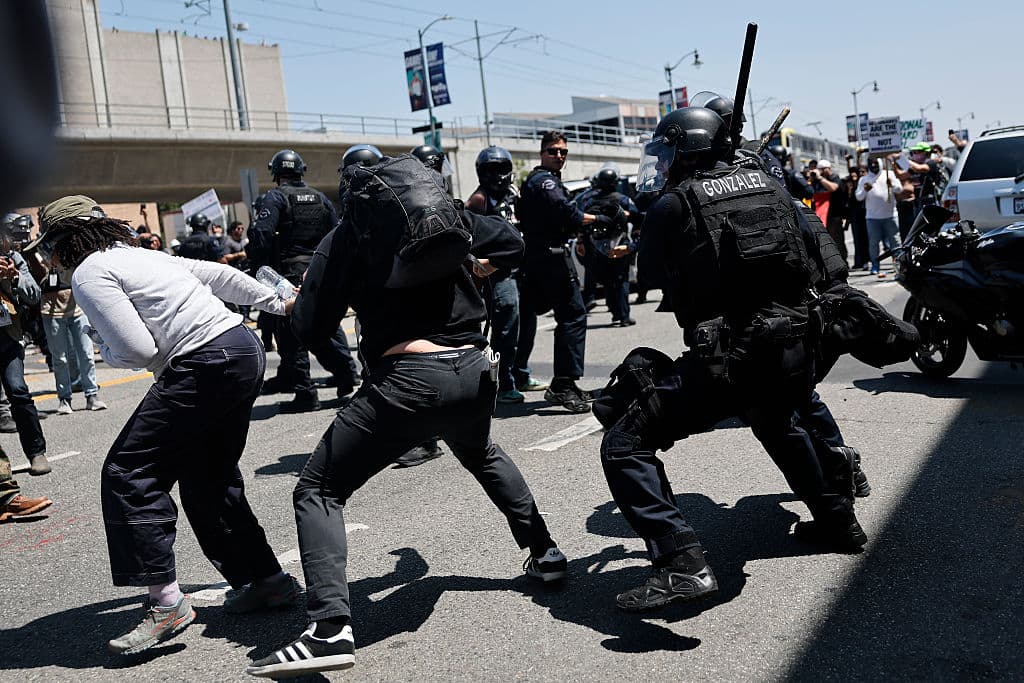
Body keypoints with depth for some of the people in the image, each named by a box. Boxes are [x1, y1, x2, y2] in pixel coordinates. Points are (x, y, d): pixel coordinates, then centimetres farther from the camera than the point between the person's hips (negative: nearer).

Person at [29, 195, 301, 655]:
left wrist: (102, 347, 10)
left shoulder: (89, 273, -3)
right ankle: (267, 581, 22)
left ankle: (166, 601, -7)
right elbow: (221, 276, 26)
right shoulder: (137, 255, 22)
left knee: (128, 473, -5)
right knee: (207, 478, 17)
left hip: (208, 365, -10)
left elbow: (137, 349, -13)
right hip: (244, 349, 10)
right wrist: (281, 304, 37)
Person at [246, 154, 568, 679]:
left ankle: (330, 628, -11)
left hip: (408, 380, -5)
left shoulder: (345, 237, 6)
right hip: (474, 372, 5)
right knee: (481, 454, 37)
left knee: (318, 491, 5)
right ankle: (544, 552, 37)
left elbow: (309, 331, 2)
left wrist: (304, 296, 23)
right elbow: (511, 246, 22)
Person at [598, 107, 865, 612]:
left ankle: (682, 564, -14)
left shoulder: (673, 205, -3)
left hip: (725, 363, -7)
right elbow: (806, 259, 22)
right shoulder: (770, 186, 12)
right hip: (795, 354, 7)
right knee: (776, 422, 39)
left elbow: (654, 268, 13)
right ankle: (837, 519, 44)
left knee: (623, 446, -1)